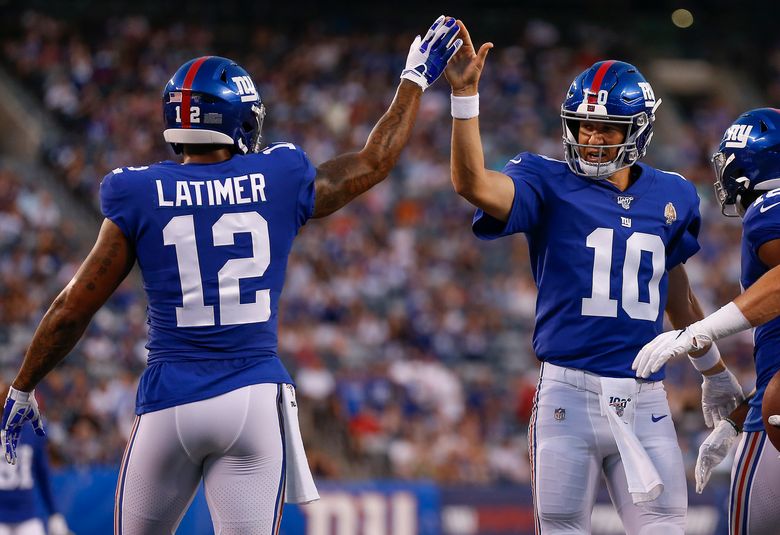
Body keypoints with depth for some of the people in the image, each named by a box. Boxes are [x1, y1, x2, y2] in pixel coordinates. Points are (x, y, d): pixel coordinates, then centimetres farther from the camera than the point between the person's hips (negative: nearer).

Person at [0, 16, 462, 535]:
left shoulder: (141, 197, -1)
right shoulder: (280, 182, 2)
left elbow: (74, 309, 2)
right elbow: (373, 161, 20)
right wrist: (415, 78, 34)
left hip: (170, 402, -1)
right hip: (255, 394, 1)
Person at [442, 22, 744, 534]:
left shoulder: (672, 197, 11)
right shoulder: (550, 184, 0)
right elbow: (474, 184, -19)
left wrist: (717, 373, 37)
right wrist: (465, 94, -29)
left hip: (645, 398, 3)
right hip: (570, 393, -3)